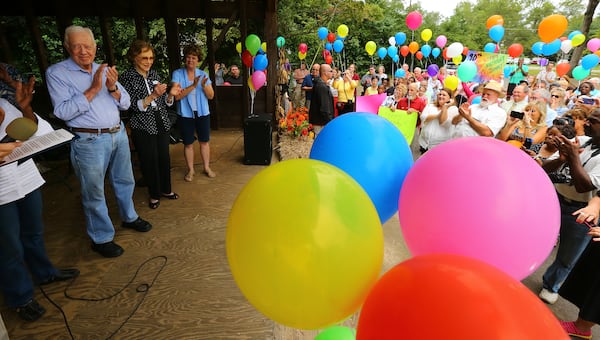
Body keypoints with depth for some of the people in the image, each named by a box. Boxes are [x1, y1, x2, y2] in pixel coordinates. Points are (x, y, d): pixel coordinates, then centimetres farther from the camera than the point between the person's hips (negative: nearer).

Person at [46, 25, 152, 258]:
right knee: (94, 192, 4)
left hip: (119, 134, 5)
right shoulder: (57, 72, -6)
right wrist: (93, 89, -21)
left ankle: (129, 217, 40)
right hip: (89, 141, -5)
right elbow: (63, 111, -16)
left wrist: (113, 88, -14)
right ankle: (101, 239, 19)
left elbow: (125, 104, 6)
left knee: (125, 181, 18)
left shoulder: (105, 70, 9)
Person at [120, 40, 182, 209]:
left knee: (164, 158, 10)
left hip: (162, 123, 5)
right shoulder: (127, 77, -6)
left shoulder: (154, 74, 8)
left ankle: (166, 189, 29)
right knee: (150, 161, 4)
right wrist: (153, 95, -25)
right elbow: (134, 106, -14)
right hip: (143, 127, -4)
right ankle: (154, 194, 22)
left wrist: (171, 94, -8)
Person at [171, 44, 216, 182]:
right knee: (188, 144, 6)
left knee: (204, 141, 10)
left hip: (202, 113, 2)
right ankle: (190, 170, 21)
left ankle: (207, 167, 24)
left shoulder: (203, 74, 2)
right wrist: (193, 86, -23)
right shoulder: (177, 74, -5)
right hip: (186, 114, -2)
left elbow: (211, 96, 1)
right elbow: (177, 95, -15)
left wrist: (204, 86, -18)